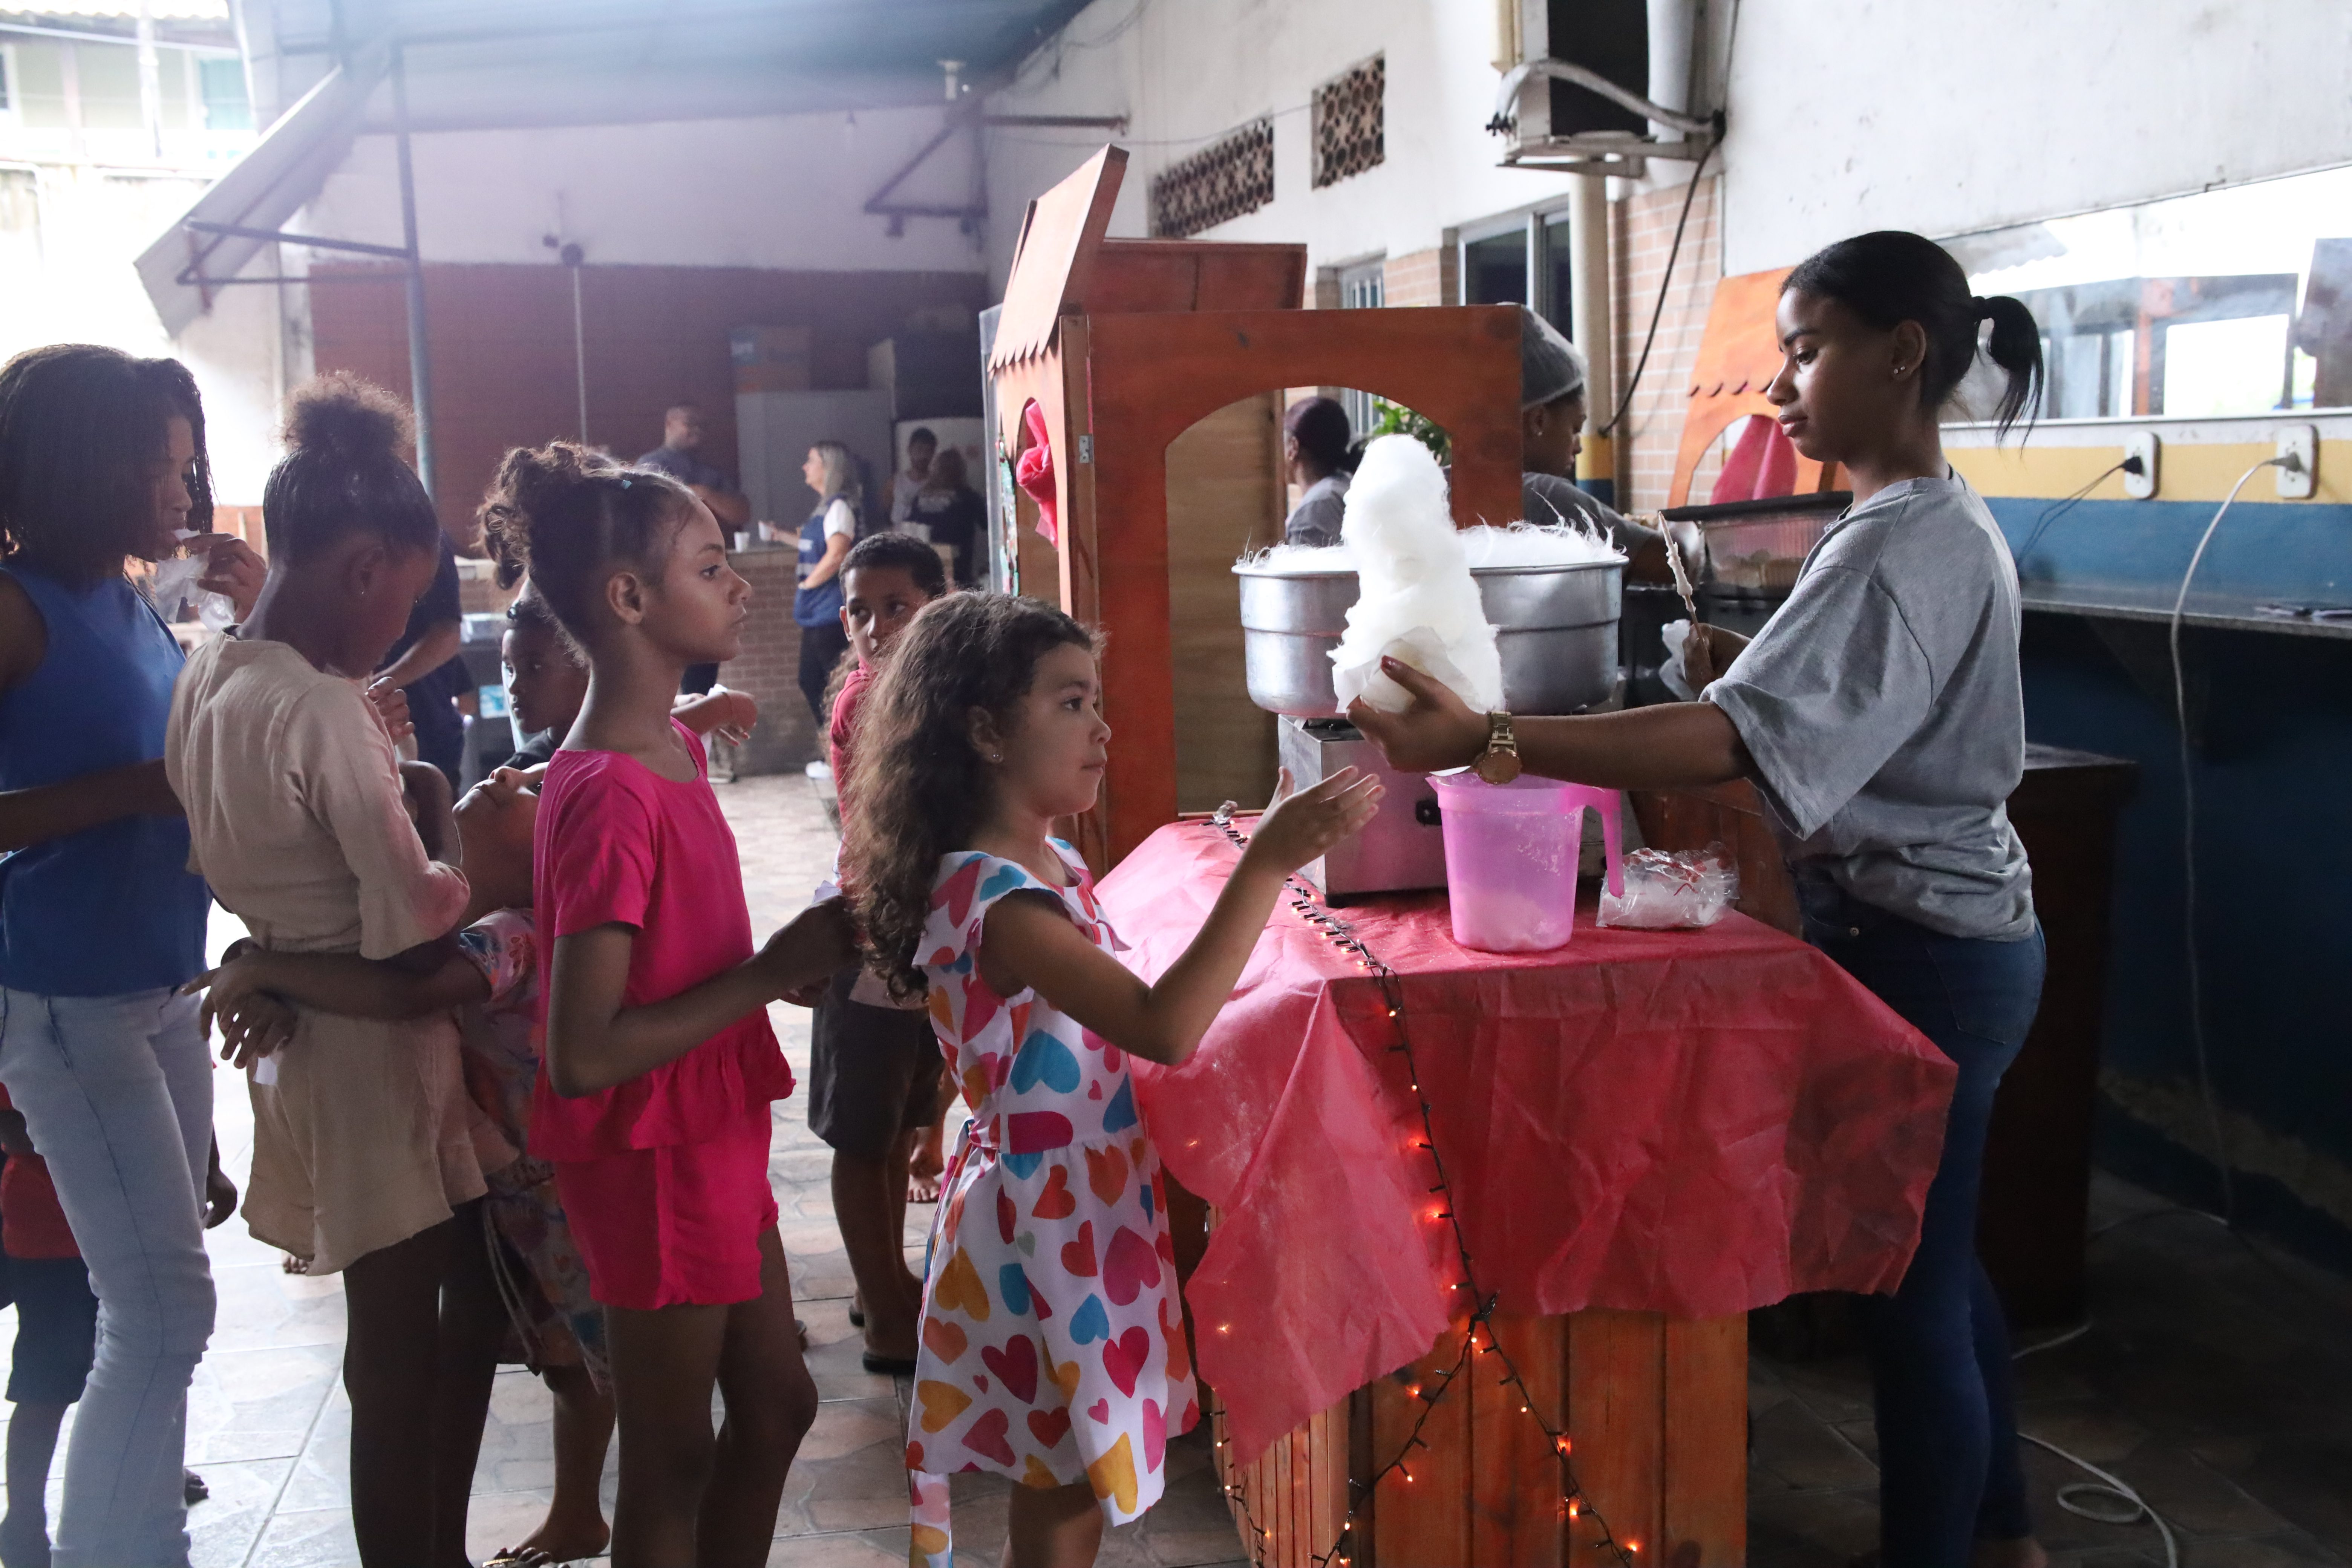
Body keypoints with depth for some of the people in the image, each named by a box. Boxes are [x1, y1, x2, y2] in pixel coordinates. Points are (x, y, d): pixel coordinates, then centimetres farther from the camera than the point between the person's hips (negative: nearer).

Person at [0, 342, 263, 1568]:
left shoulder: (131, 605, 9)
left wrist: (256, 621, 7)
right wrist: (138, 787, -24)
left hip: (160, 985, 8)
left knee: (157, 1300, 13)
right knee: (165, 1307, -8)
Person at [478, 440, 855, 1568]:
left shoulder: (673, 750, 5)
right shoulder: (610, 796, -25)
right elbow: (584, 1054, -27)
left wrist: (794, 957, -2)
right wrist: (774, 971, -23)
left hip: (714, 1133, 9)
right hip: (656, 1158, -9)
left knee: (775, 1404, 22)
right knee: (672, 1460, 10)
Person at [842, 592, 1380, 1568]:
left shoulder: (1047, 863, 5)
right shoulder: (994, 899, -25)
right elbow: (1163, 1030, -36)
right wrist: (1266, 865, -38)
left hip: (1087, 1204, 9)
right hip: (1049, 1221, -9)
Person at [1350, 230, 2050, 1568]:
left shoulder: (1904, 545, -23)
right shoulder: (1945, 521, 10)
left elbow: (1737, 742, -35)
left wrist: (1488, 740, -42)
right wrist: (1740, 655, -1)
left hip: (1921, 954, -11)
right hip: (1948, 934, 11)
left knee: (1912, 1290, 3)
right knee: (1938, 1257, 23)